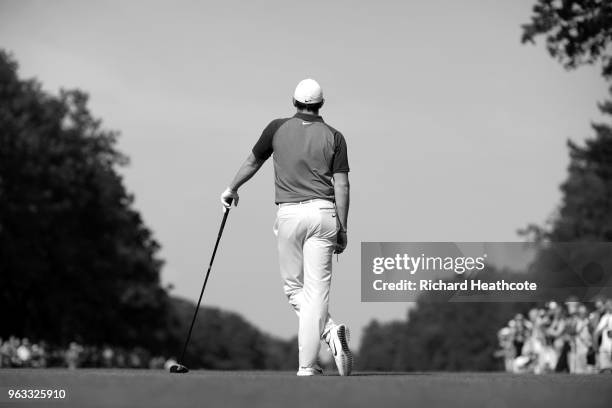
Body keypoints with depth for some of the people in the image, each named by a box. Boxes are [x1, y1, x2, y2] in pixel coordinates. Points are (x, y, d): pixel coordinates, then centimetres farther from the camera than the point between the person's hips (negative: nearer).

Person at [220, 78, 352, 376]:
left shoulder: (277, 128, 6)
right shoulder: (334, 137, 5)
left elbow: (253, 162, 20)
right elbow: (341, 186, 0)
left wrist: (232, 189, 37)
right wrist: (342, 229, 6)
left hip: (289, 213, 0)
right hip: (323, 213, 0)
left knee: (293, 287, 11)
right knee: (316, 290, -1)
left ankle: (329, 331, -11)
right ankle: (307, 365, -10)